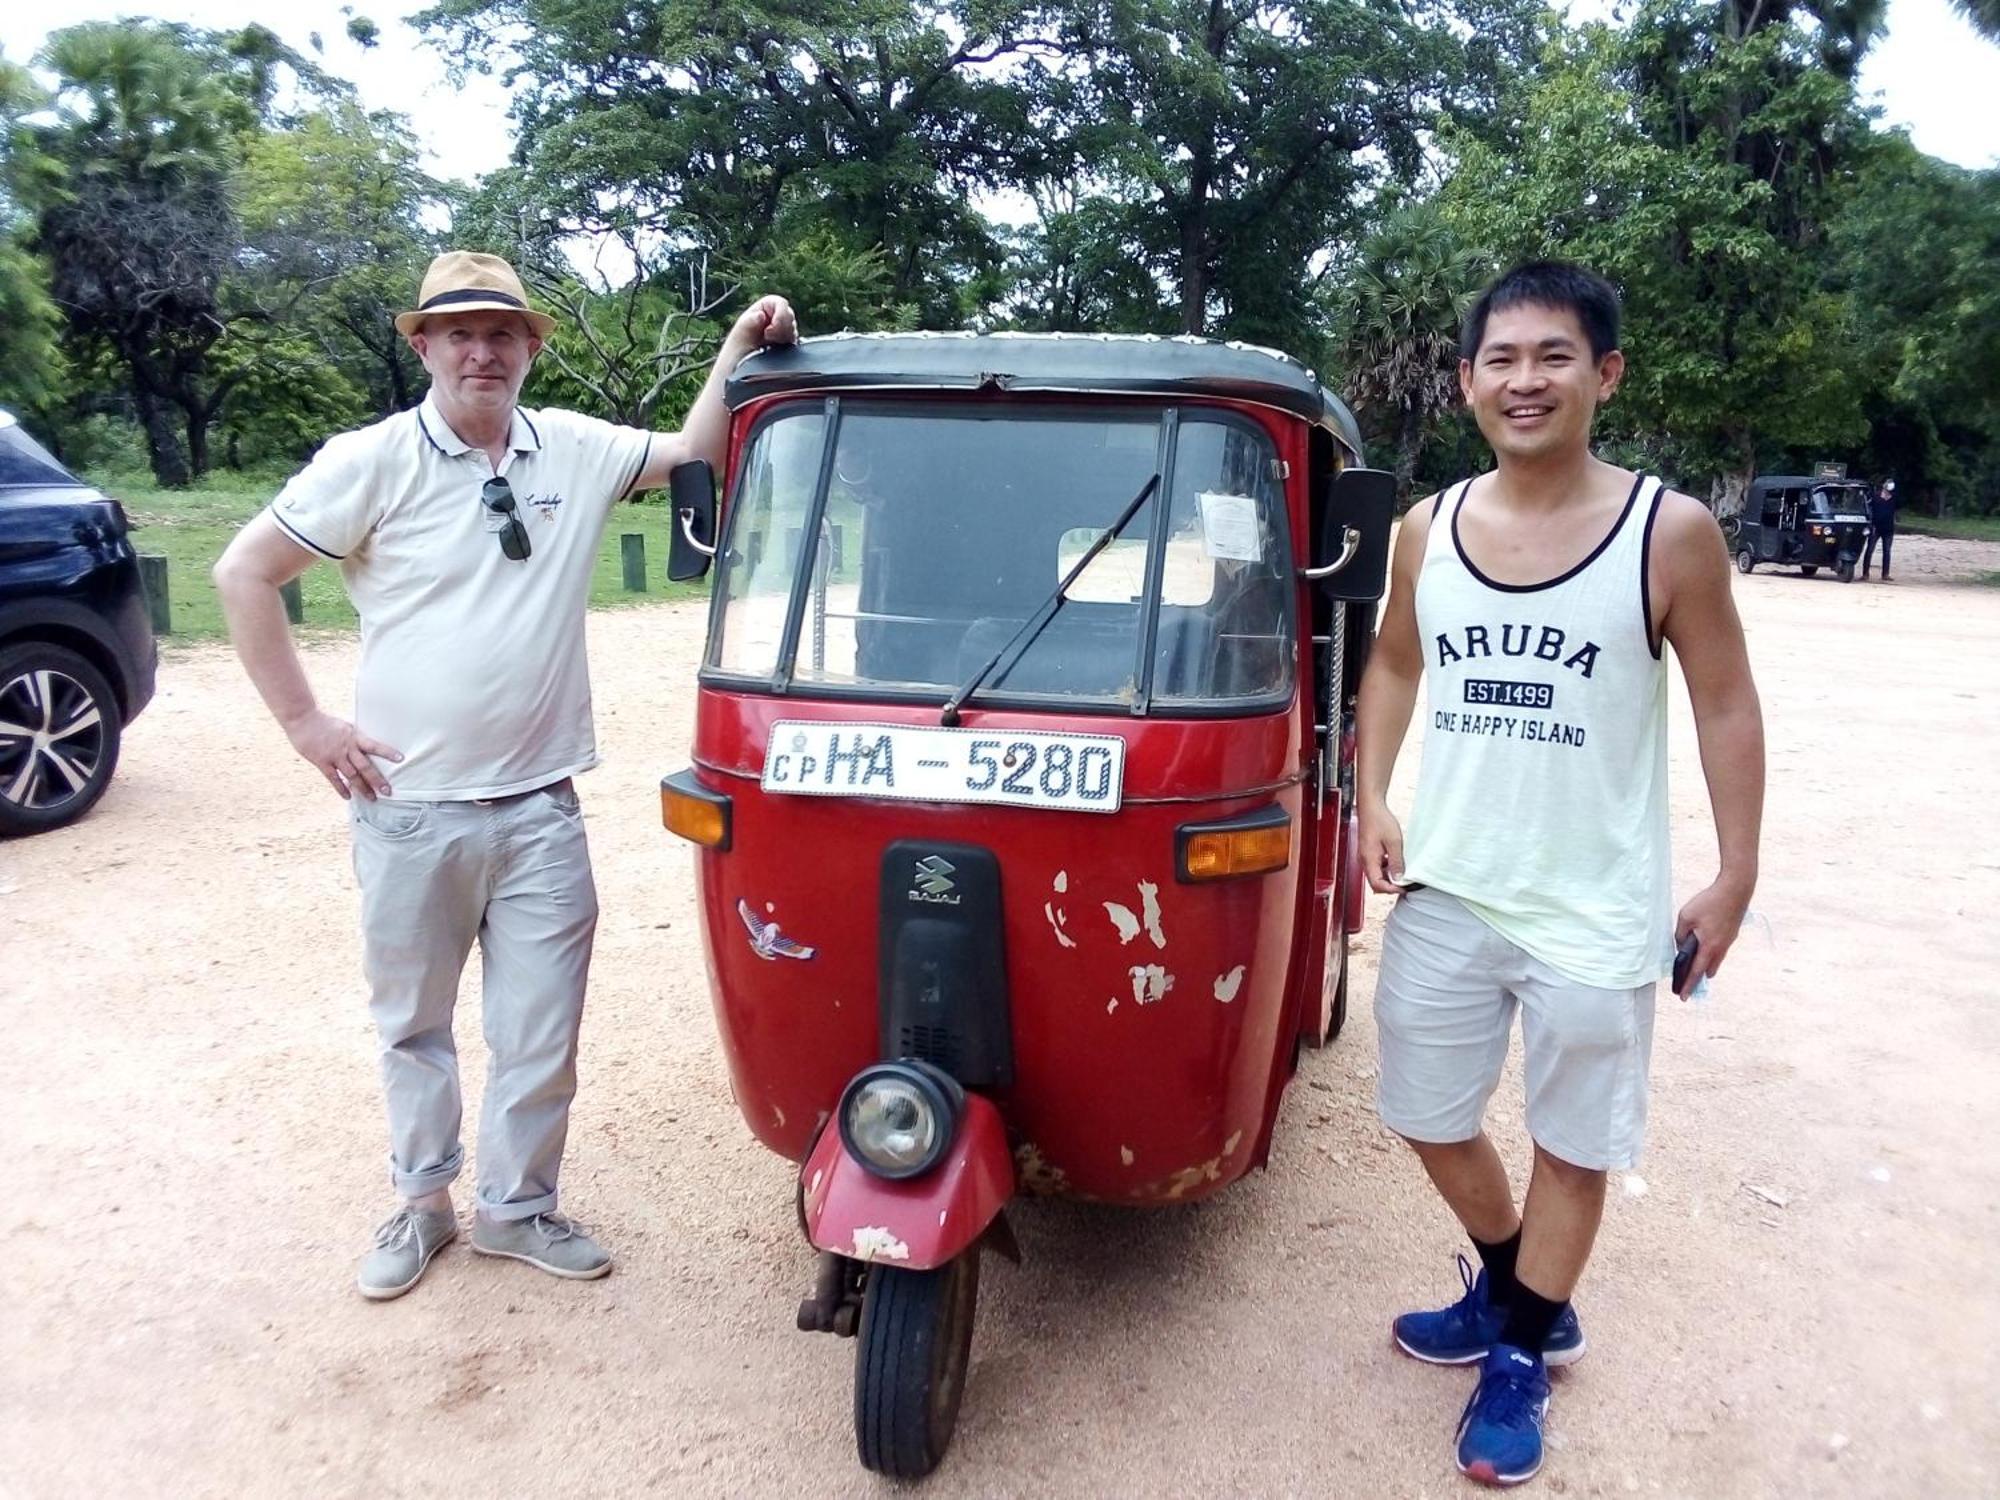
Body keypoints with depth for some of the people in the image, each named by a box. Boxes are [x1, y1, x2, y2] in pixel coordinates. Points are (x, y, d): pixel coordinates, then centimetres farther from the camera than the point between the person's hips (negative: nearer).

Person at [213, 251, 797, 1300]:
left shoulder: (575, 451, 4)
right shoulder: (373, 461, -5)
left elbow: (694, 451, 14)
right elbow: (243, 574, -2)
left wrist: (742, 343, 1)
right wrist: (303, 720, -5)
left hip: (539, 809, 2)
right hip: (408, 810, -2)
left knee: (541, 1031, 8)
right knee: (412, 1022, 15)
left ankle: (517, 1205, 27)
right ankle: (421, 1202, 34)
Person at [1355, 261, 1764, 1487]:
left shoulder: (1671, 531, -10)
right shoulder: (1429, 528, 0)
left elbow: (1727, 706, -3)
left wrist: (1736, 877, -6)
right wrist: (1373, 799, 1)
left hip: (1595, 913, -3)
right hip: (1443, 894, 4)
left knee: (1574, 1148, 12)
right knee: (1431, 1121, 17)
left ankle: (1521, 1355, 36)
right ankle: (1513, 1289, 46)